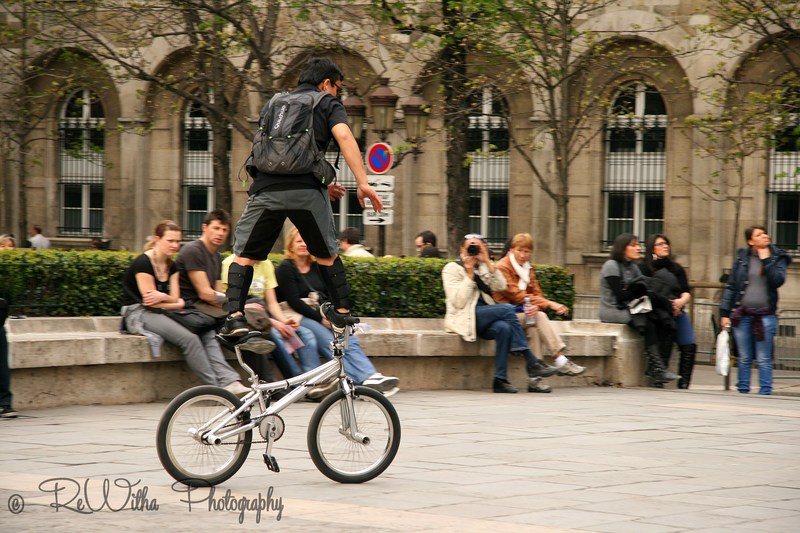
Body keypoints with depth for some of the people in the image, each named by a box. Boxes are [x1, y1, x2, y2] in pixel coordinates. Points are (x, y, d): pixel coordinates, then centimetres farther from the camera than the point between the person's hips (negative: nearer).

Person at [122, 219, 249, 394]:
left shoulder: (172, 266, 12)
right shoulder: (142, 263, -13)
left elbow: (175, 299, 4)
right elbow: (151, 302, -16)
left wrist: (163, 297, -16)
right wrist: (178, 303, -5)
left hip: (161, 314, 8)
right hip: (139, 314, -8)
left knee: (207, 334, -15)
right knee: (189, 338, -28)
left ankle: (229, 381, -28)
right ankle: (216, 386, -26)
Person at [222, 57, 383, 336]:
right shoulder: (328, 104, 14)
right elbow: (344, 136, -6)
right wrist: (363, 183, -12)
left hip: (267, 189, 2)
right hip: (307, 190, -2)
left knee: (244, 255, 8)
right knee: (327, 254, 18)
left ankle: (235, 316, -8)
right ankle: (343, 312, 22)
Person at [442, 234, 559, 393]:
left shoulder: (483, 267, 20)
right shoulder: (452, 269, 3)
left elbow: (500, 286, 1)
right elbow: (459, 302, -10)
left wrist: (488, 262, -4)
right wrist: (469, 274, -10)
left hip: (484, 320, 5)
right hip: (464, 319, -5)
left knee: (503, 328, -31)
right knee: (507, 309, -25)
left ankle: (500, 380, -31)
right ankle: (533, 364, -25)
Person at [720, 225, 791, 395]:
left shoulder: (777, 258, 5)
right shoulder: (742, 258, 7)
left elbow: (778, 280, -10)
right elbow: (731, 286, 8)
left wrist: (766, 261, -11)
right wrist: (724, 312, 4)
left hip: (765, 315, -1)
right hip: (742, 314, 1)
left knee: (764, 359, -3)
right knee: (744, 358, 7)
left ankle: (765, 391, 1)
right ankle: (742, 390, 13)